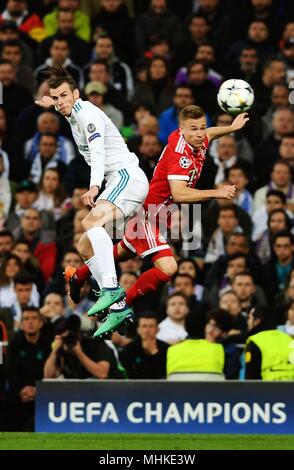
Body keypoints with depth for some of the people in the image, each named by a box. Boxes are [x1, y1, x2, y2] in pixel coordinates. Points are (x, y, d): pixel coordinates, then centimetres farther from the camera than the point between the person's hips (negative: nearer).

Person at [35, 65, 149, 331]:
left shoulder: (87, 112, -11)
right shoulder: (72, 114, 18)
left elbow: (98, 152, -28)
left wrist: (94, 186, -41)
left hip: (128, 176, -11)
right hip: (118, 183, 11)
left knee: (91, 222, -34)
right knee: (85, 246, 8)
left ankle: (111, 289, -44)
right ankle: (119, 307, 5)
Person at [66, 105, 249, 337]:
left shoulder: (198, 142, -4)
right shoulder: (179, 152, -30)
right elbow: (178, 193, -42)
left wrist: (232, 127, 26)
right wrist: (216, 193, -44)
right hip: (148, 215, -10)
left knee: (122, 253, 32)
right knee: (167, 268, -24)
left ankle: (78, 276, 54)